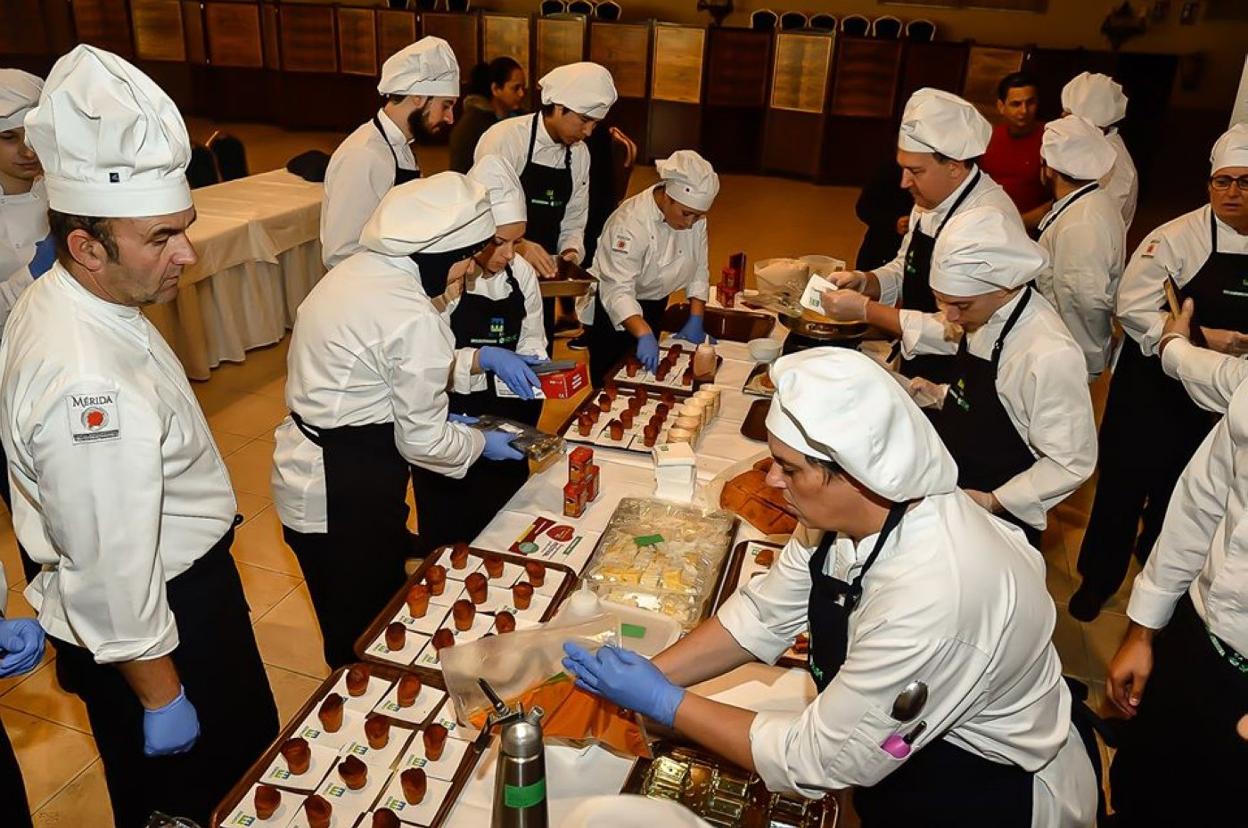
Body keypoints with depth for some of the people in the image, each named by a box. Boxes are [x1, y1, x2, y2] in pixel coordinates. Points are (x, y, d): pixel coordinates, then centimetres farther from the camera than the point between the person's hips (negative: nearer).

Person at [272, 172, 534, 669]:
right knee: (366, 633, 14)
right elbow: (422, 439, -17)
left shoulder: (359, 270, 1)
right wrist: (483, 443, 2)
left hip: (308, 474, 9)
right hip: (345, 497, -9)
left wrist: (481, 358, 11)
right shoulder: (414, 319, -26)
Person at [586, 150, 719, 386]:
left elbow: (698, 270, -1)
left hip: (655, 304, 6)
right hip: (616, 309, -6)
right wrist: (643, 334, -48)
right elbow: (618, 290, -37)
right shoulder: (631, 222, -31)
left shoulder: (694, 217, -10)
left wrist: (696, 319, -10)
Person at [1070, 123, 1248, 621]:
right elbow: (1133, 308, -17)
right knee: (1125, 485, 8)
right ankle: (1098, 580, 29)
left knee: (1178, 491, 19)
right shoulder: (1177, 237, -13)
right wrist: (1200, 338, -26)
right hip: (1155, 388, -4)